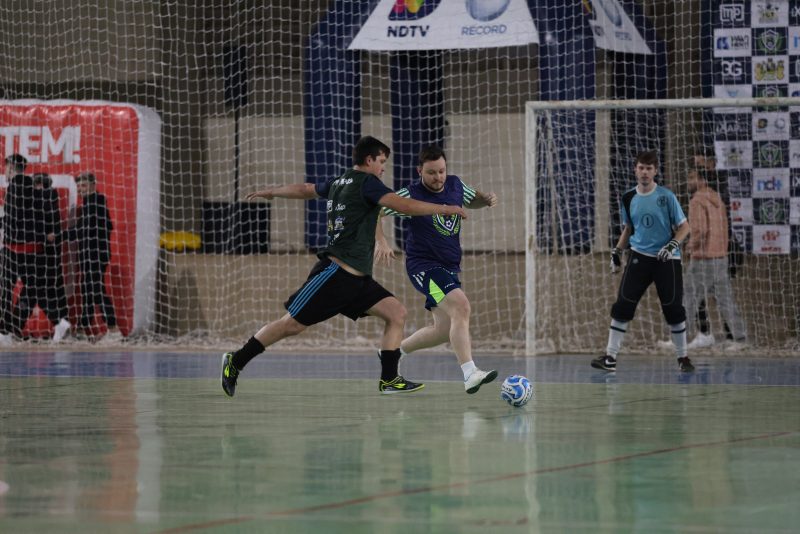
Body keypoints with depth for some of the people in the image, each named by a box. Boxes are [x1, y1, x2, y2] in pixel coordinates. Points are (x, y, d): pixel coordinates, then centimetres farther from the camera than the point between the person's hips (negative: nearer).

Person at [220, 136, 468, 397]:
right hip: (336, 272, -10)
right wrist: (444, 209, -10)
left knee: (396, 312, -3)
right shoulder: (366, 182, -8)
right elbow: (404, 205, -18)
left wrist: (270, 192, 51)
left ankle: (389, 380, -6)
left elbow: (304, 189, 34)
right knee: (292, 324, -6)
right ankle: (236, 361, 5)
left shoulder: (338, 183, 18)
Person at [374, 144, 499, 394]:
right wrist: (380, 241, -23)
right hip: (423, 266, -8)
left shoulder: (455, 185, 2)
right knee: (460, 305, -29)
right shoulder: (411, 195, -14)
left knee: (443, 331, 12)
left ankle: (395, 350, 36)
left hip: (449, 268, 8)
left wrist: (487, 199, 1)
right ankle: (470, 374, -36)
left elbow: (472, 200, 23)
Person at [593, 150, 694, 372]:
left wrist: (672, 245, -20)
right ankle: (610, 358, -6)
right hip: (639, 256, 3)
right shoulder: (629, 198, 5)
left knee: (673, 309, 0)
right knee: (622, 305, -8)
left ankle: (682, 358, 17)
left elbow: (684, 227, -4)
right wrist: (617, 251, 9)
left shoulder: (666, 196, -7)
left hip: (666, 259, -2)